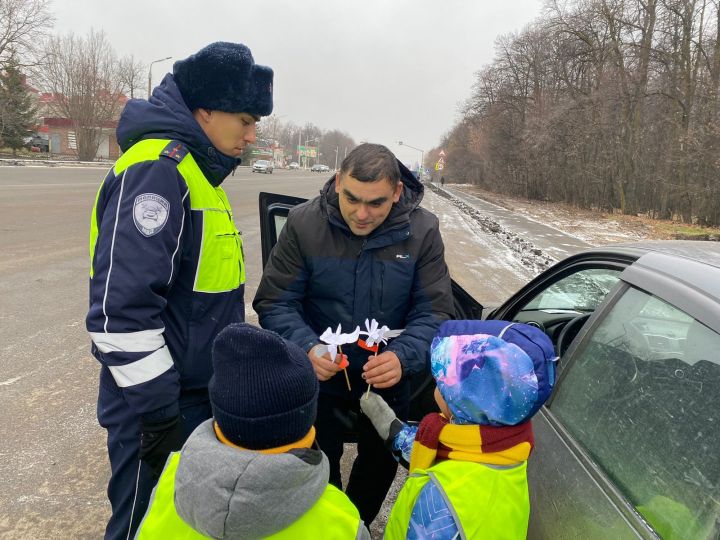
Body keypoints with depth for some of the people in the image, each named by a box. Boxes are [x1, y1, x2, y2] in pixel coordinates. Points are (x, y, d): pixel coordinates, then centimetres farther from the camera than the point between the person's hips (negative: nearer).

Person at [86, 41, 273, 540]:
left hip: (203, 399, 9)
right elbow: (121, 309, -27)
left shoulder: (197, 168, 9)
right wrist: (159, 415, -20)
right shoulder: (157, 168, -21)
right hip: (157, 411, -9)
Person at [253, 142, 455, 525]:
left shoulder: (422, 231, -17)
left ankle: (357, 526, 55)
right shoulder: (304, 223, -20)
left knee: (382, 461, 24)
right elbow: (274, 303, -17)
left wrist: (402, 357, -36)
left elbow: (434, 312, -17)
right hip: (320, 374, -2)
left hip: (388, 378, 3)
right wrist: (307, 347, -36)